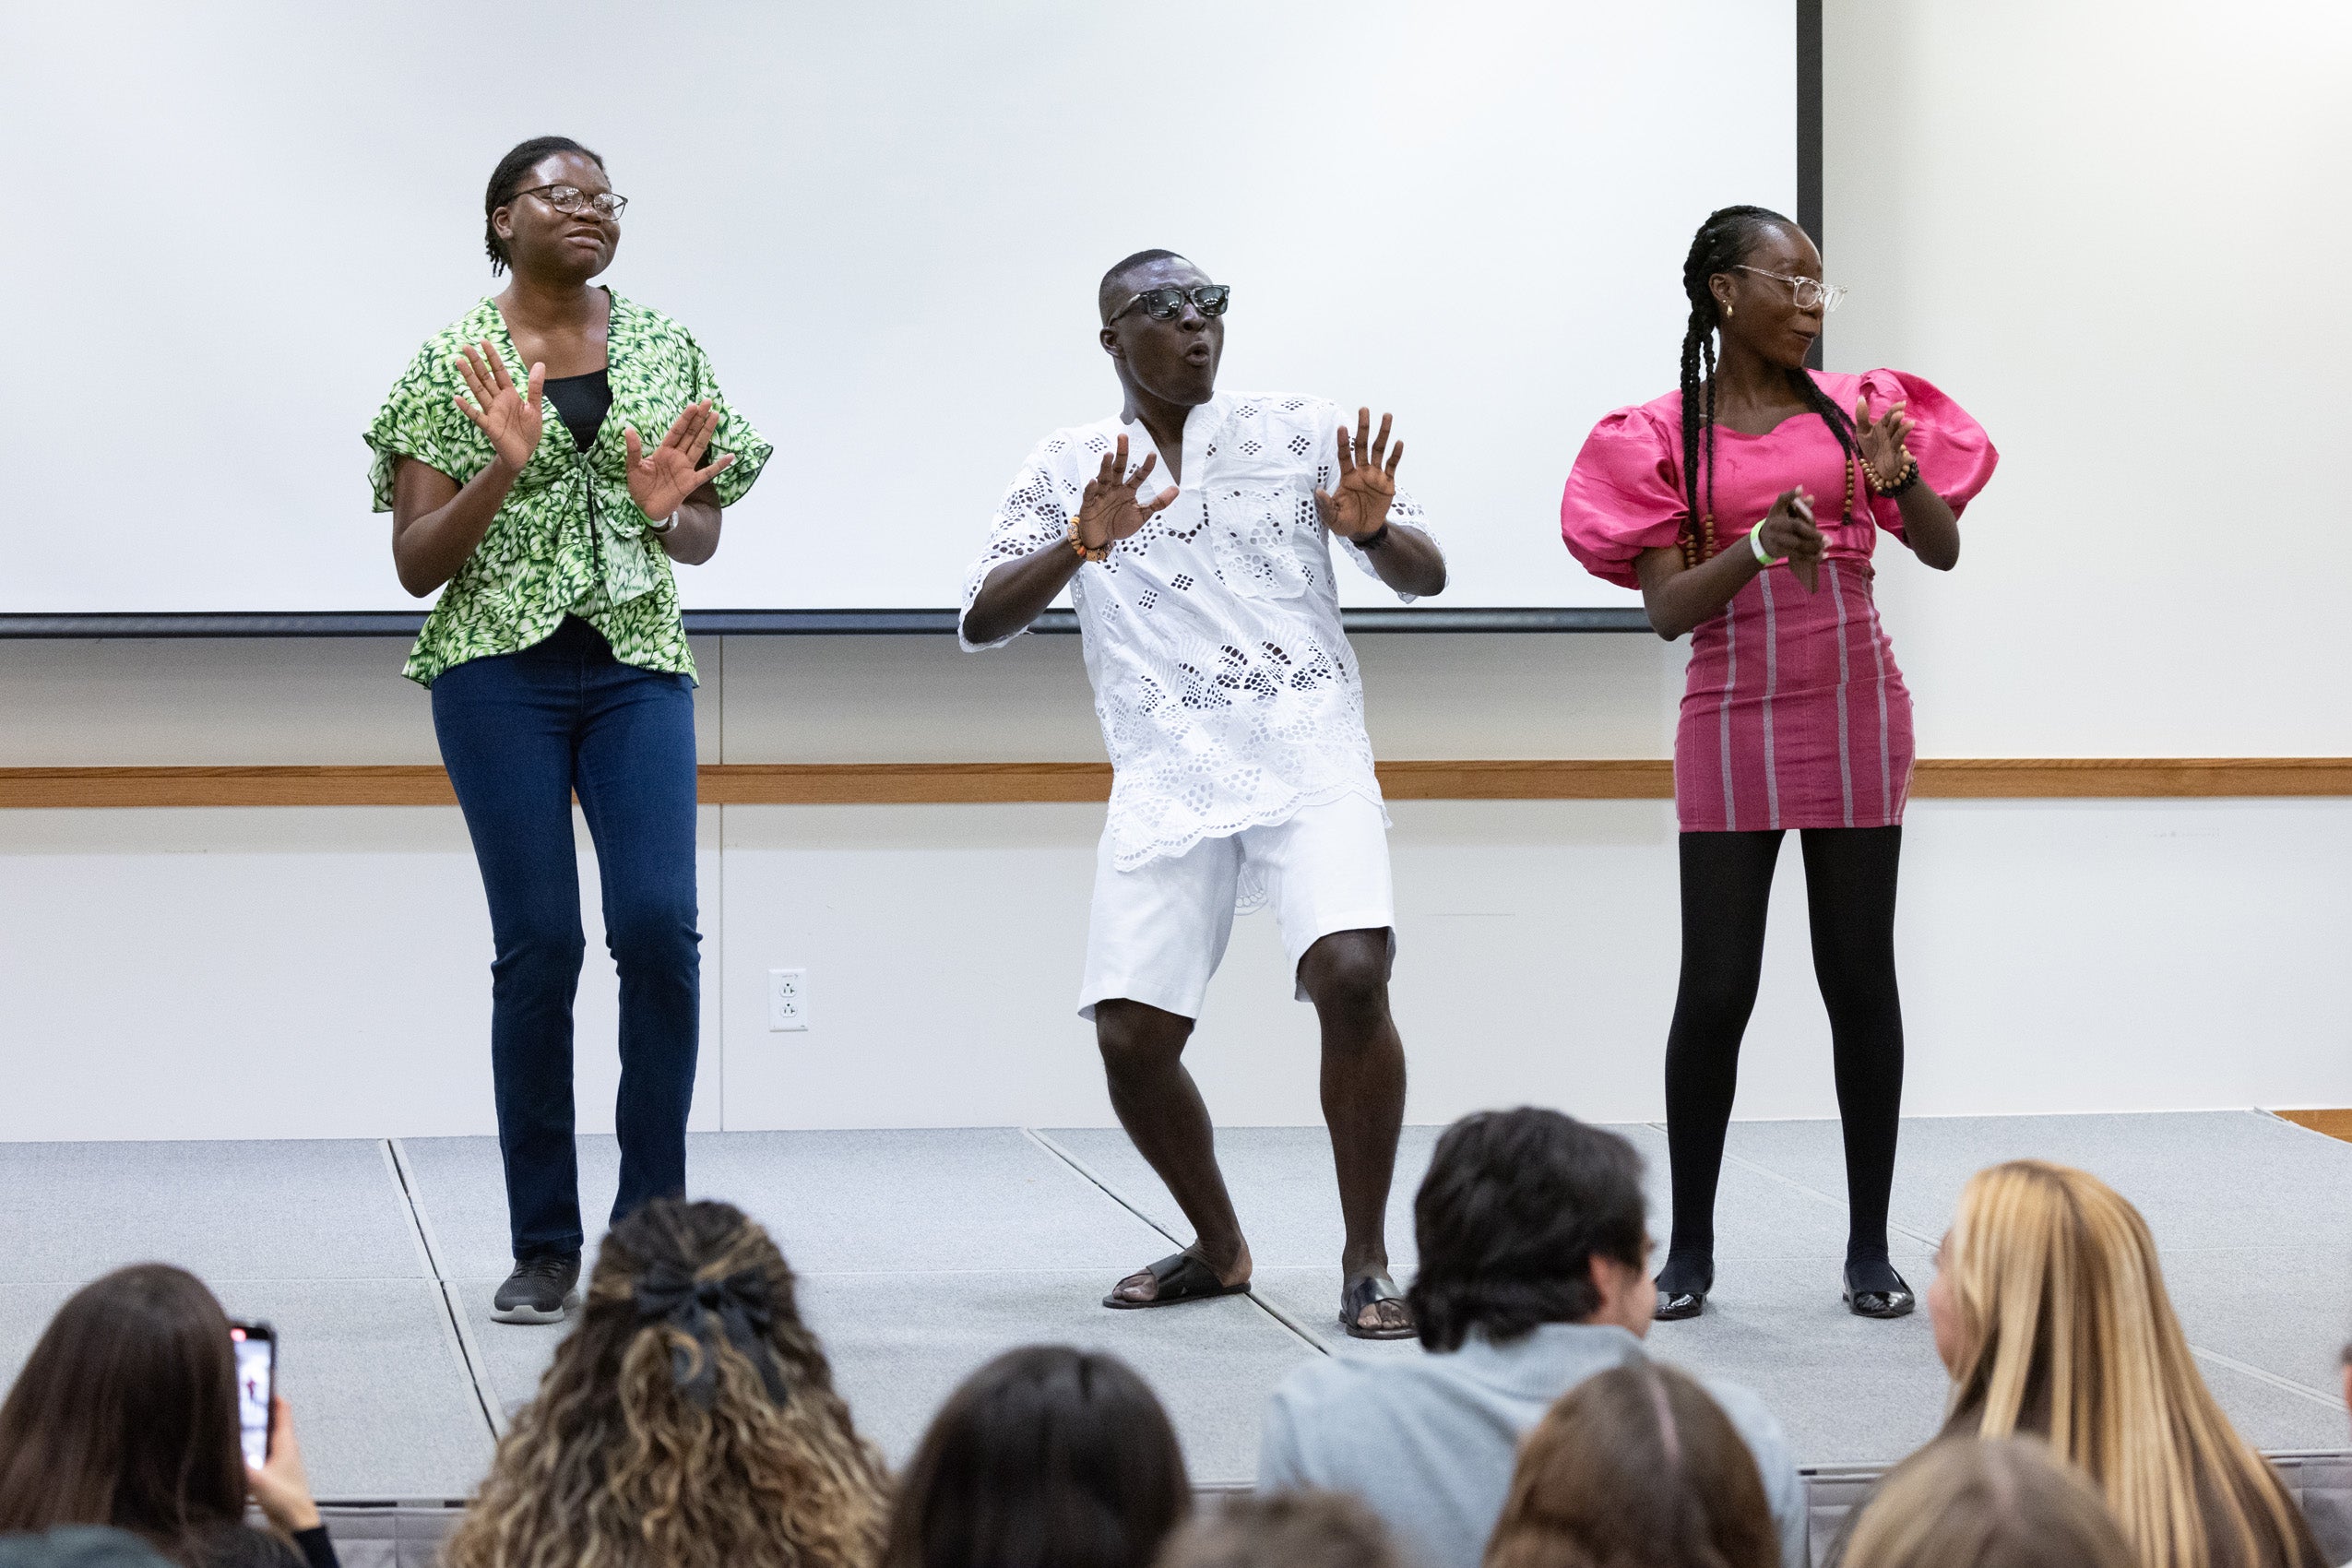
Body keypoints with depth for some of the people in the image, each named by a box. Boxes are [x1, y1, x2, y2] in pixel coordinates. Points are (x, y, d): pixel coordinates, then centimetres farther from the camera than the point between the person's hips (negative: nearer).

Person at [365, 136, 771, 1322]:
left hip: (639, 667, 2)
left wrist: (665, 510, -7)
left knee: (659, 926, -12)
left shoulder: (668, 351, 10)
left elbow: (704, 539, 16)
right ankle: (544, 1246, 5)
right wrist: (505, 470, -16)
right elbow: (417, 565, -1)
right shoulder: (454, 365, 1)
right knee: (538, 945, -5)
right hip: (502, 674, -2)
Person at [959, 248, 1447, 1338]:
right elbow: (982, 623, 1)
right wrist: (1081, 547, -17)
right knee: (1129, 1034, -5)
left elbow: (1425, 576, 7)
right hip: (1166, 786, 2)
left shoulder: (1298, 436, 8)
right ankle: (1218, 1247, 21)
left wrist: (1375, 529, -16)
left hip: (1312, 765, -2)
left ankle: (1366, 1261, -10)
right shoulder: (1067, 472, 10)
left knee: (1353, 974, -23)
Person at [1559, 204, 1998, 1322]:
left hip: (1856, 718, 2)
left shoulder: (1853, 408, 5)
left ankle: (1870, 1249, 11)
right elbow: (1666, 608, -7)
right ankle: (1689, 1250, 8)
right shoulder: (1668, 435, -1)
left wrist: (1897, 477, -19)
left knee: (1861, 978, 4)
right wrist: (1757, 546, -24)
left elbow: (1942, 550, 1)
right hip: (1732, 723, -2)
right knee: (1716, 988, -3)